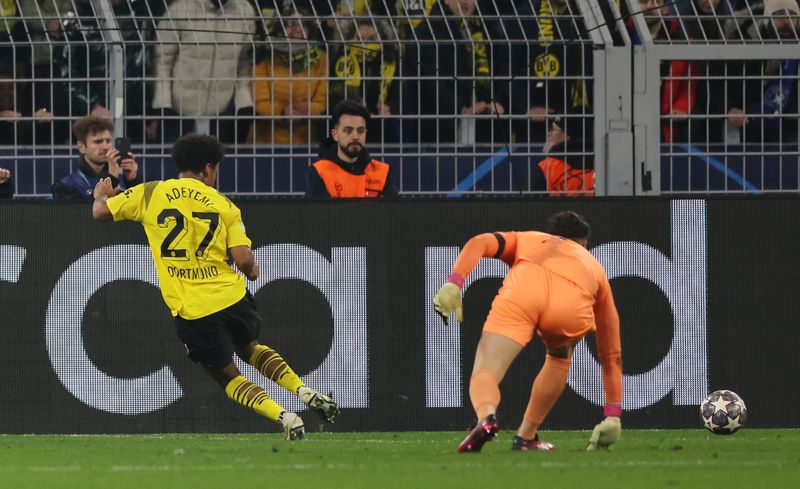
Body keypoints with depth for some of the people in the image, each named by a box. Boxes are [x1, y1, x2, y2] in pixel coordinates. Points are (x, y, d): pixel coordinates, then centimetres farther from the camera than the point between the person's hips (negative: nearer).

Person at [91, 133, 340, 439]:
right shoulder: (223, 205, 4)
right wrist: (252, 271, 18)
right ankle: (306, 393, 13)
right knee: (250, 348, 31)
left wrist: (102, 195, 32)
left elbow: (100, 212, 8)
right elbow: (243, 259, -5)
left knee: (228, 376, 13)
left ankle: (284, 417, -7)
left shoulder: (149, 194, 2)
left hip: (191, 311, -2)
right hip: (232, 297, 2)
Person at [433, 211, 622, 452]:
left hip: (523, 288, -1)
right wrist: (613, 416, 49)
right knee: (560, 357, 34)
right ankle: (526, 437, 29)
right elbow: (612, 354, 45)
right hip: (572, 305, 1)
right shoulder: (595, 268, 43)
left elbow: (479, 243, 17)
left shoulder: (526, 239, 42)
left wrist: (454, 283, 4)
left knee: (484, 375, -3)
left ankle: (486, 417, -37)